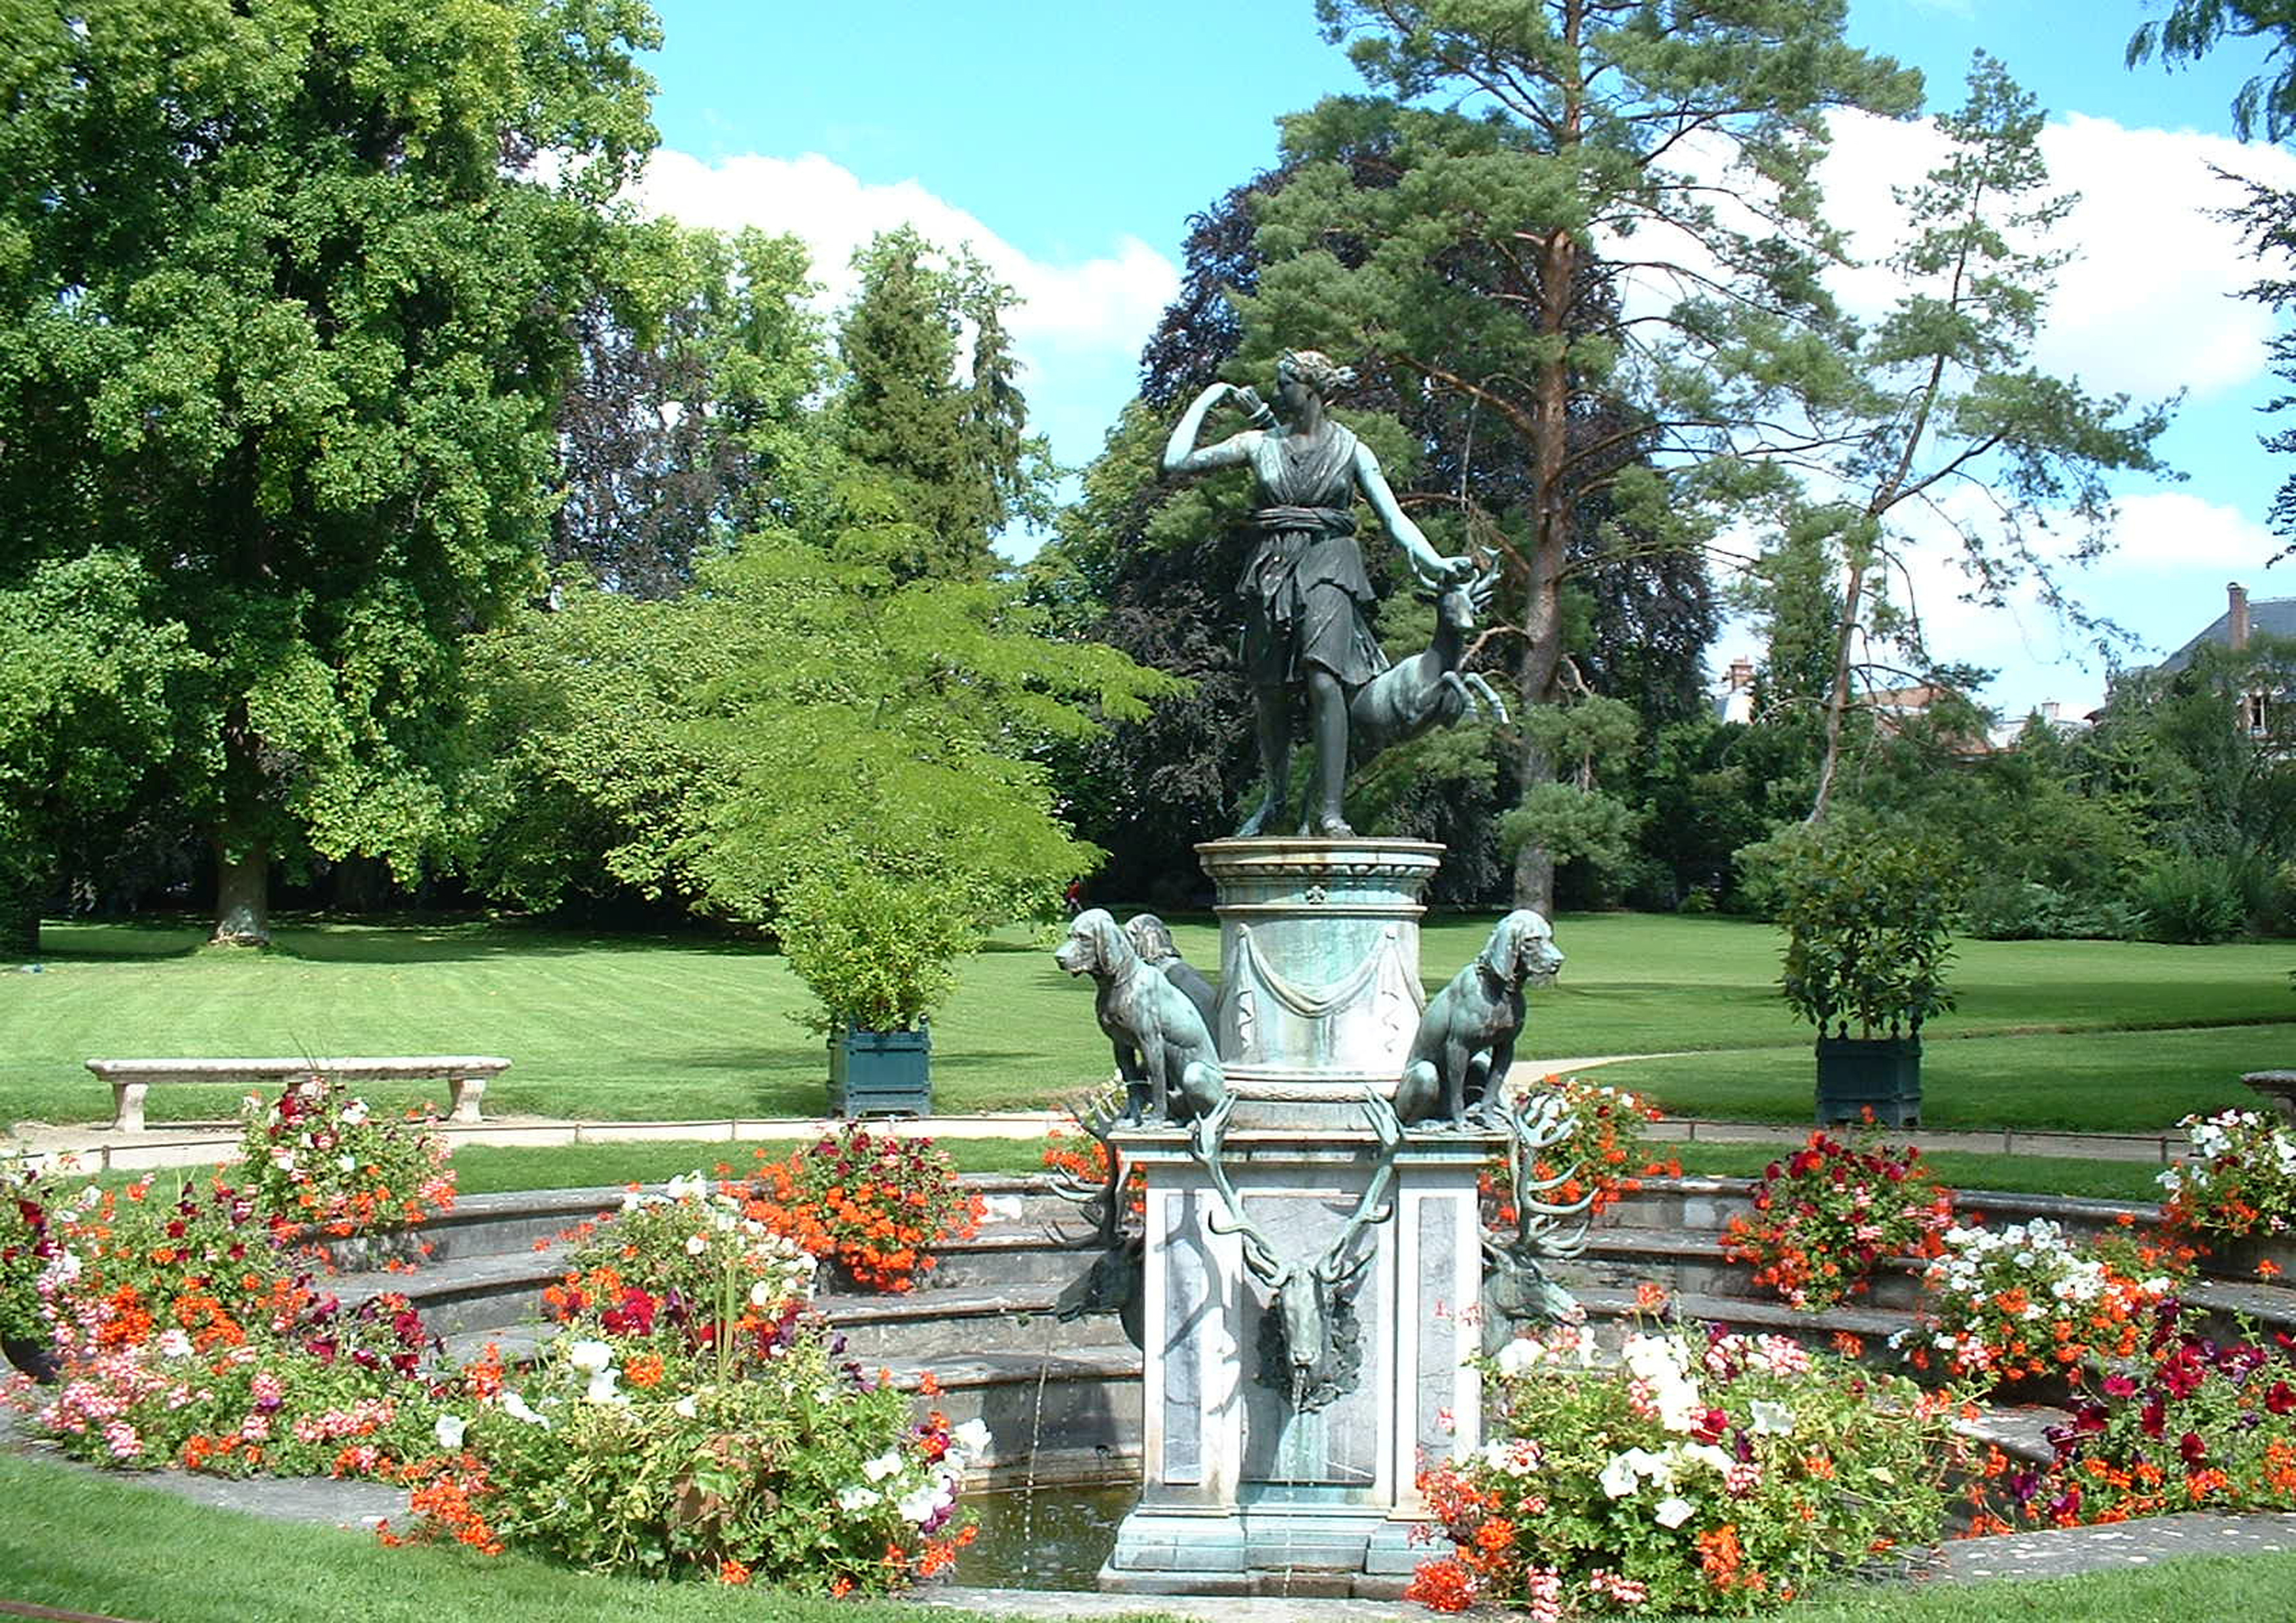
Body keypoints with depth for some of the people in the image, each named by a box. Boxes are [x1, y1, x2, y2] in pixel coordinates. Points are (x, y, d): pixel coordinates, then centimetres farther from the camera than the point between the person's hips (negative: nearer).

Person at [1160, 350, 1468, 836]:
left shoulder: (1350, 449, 7)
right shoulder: (1260, 444, 11)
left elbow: (1394, 516, 5)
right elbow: (1177, 462, 7)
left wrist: (1433, 562, -8)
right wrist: (1206, 399, 11)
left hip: (1328, 567, -3)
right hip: (1272, 570, 3)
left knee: (1324, 680, -20)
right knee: (1269, 693, 3)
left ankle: (1328, 808, -22)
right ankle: (1275, 799, 21)